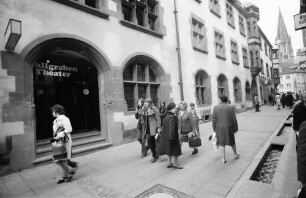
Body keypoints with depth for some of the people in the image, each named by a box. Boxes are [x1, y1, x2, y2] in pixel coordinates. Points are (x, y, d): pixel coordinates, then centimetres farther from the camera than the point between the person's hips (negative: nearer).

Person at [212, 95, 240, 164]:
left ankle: (223, 159, 11)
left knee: (221, 143, 10)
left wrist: (214, 129, 4)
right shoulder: (230, 107, -7)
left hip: (219, 128, 0)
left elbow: (214, 119, -6)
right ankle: (235, 154, 38)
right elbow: (234, 119, -7)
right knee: (231, 141, 20)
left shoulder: (215, 108, -6)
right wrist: (235, 128, 4)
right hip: (229, 128, 0)